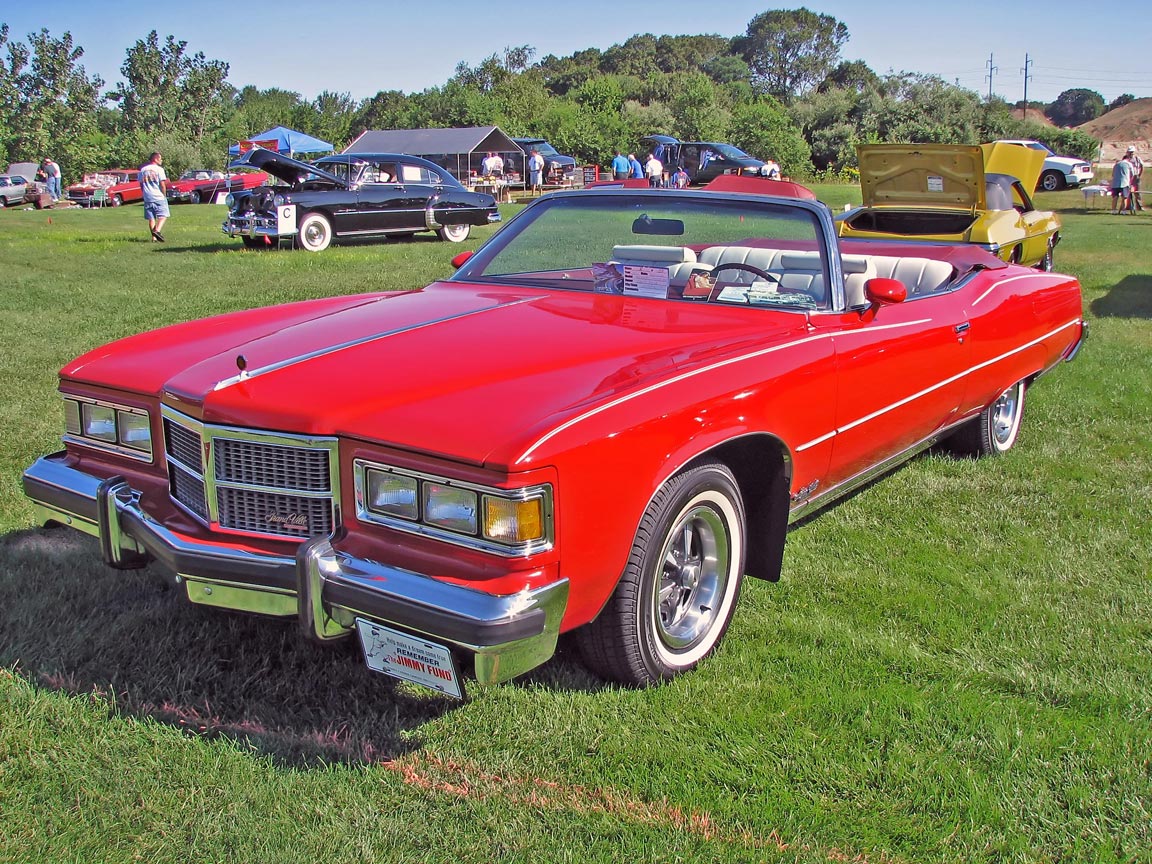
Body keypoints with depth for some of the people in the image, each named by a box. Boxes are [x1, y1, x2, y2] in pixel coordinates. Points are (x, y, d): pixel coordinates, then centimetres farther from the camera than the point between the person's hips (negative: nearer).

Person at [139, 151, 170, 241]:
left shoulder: (143, 170, 10)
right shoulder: (159, 169, -7)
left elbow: (141, 184, 13)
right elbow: (162, 184, -11)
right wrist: (164, 195, 0)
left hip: (147, 197, 5)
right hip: (159, 197, -5)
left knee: (151, 218, 8)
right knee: (163, 215, -1)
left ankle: (154, 237, 4)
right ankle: (157, 230, -23)